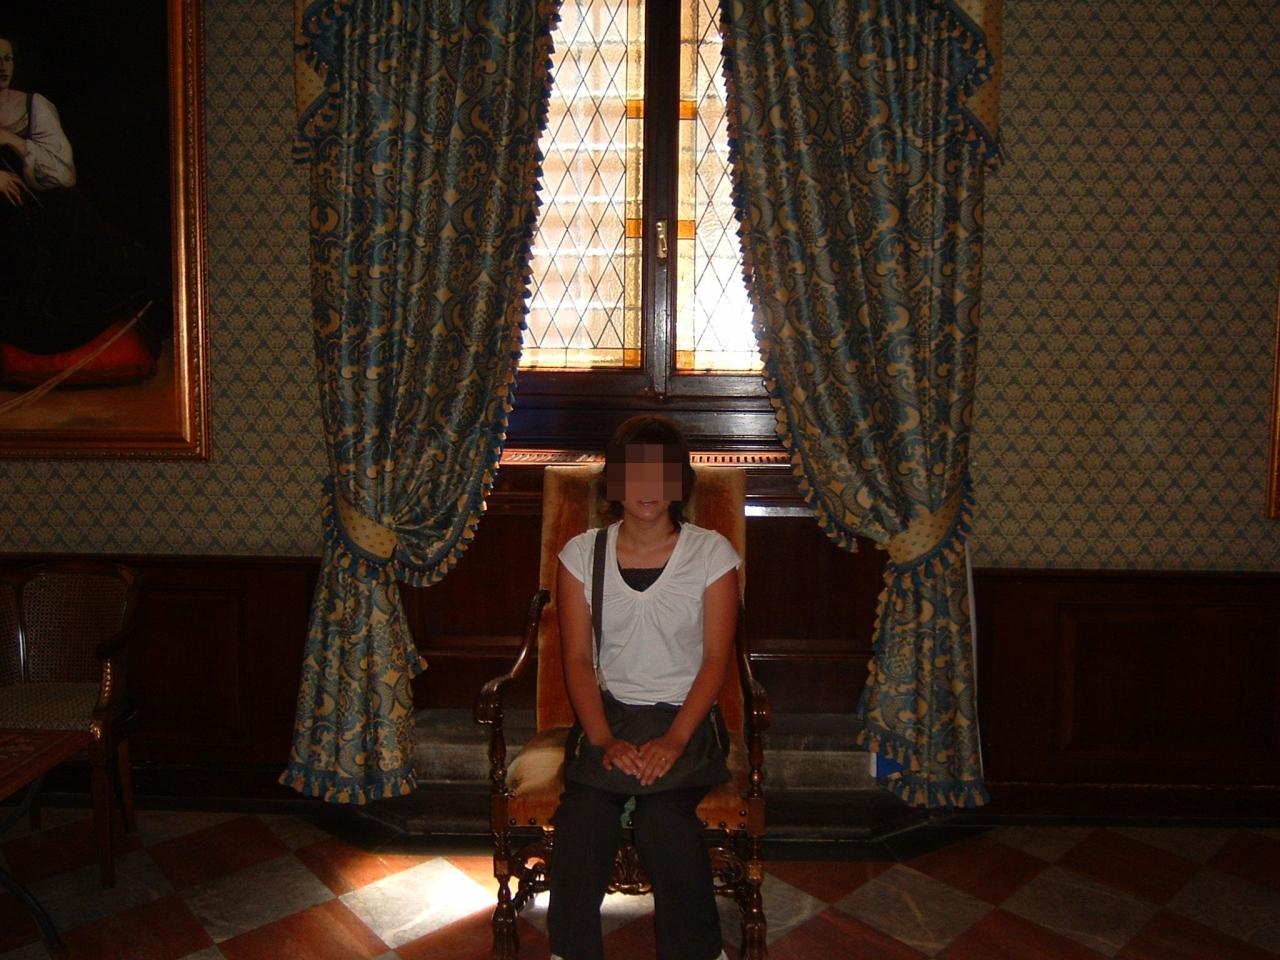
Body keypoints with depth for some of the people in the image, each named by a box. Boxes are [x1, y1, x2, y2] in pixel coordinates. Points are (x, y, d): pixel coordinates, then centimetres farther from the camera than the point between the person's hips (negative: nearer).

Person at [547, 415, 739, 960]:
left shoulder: (712, 554, -2)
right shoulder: (581, 554, 2)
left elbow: (716, 658, -5)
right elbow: (578, 658, -1)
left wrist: (674, 739, -18)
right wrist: (603, 739, -16)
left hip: (685, 713, -1)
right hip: (606, 710, 2)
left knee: (664, 812, -29)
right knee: (585, 810, -27)